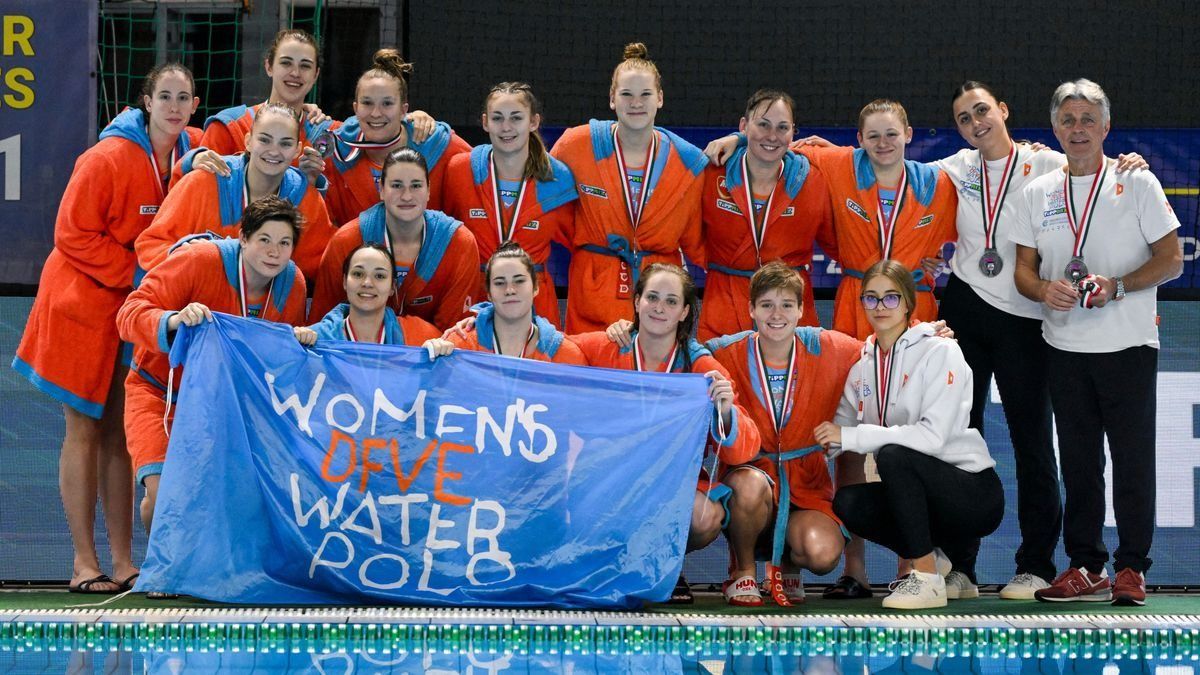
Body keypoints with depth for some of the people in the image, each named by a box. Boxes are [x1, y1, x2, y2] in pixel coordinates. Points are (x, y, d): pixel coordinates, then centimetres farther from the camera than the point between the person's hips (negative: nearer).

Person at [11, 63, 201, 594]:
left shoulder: (196, 153, 0)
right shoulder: (106, 160, -17)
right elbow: (72, 235, -16)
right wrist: (135, 272, -17)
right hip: (84, 305, -5)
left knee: (121, 433, 8)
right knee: (85, 431, -1)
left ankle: (123, 563, 10)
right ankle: (84, 563, 2)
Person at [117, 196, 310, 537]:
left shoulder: (292, 285, -6)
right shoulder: (199, 260, -24)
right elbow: (130, 313, -29)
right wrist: (173, 321, -47)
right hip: (160, 390, -4)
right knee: (162, 491, -22)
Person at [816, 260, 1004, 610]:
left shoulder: (939, 352, -11)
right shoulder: (863, 366, 9)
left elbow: (933, 435, -23)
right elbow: (840, 431, 6)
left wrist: (850, 437, -24)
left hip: (976, 494, -7)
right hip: (920, 491, 7)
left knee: (893, 456, -31)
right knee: (847, 502, -18)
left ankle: (928, 579, -22)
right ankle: (945, 558, 4)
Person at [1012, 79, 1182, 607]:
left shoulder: (1137, 183, 1)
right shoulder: (1037, 194, 11)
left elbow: (1171, 259, -2)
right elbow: (1023, 269, 11)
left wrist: (1116, 286, -17)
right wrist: (1045, 290, -11)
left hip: (1128, 344, -3)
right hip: (1065, 345, 3)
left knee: (1132, 460, -4)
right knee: (1078, 461, 6)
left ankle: (1131, 568, 2)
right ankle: (1086, 567, 13)